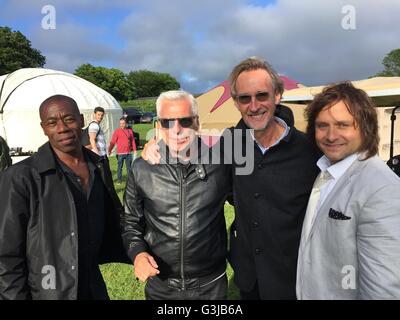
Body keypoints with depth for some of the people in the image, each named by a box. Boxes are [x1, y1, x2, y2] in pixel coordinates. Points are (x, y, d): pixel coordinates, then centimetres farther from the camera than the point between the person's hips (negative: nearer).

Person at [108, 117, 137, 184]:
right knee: (120, 166, 3)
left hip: (128, 152, 3)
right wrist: (110, 150, -14)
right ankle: (119, 179, 12)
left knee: (129, 166, 10)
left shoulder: (130, 131, 10)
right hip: (120, 153, -3)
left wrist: (134, 150, 10)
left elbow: (133, 141, 13)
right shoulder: (117, 131, -1)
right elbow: (113, 141, -6)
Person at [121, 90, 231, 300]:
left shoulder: (220, 163, -12)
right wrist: (137, 253, -13)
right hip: (160, 285, 1)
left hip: (212, 285, 0)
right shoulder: (142, 169, -9)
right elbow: (130, 222, 3)